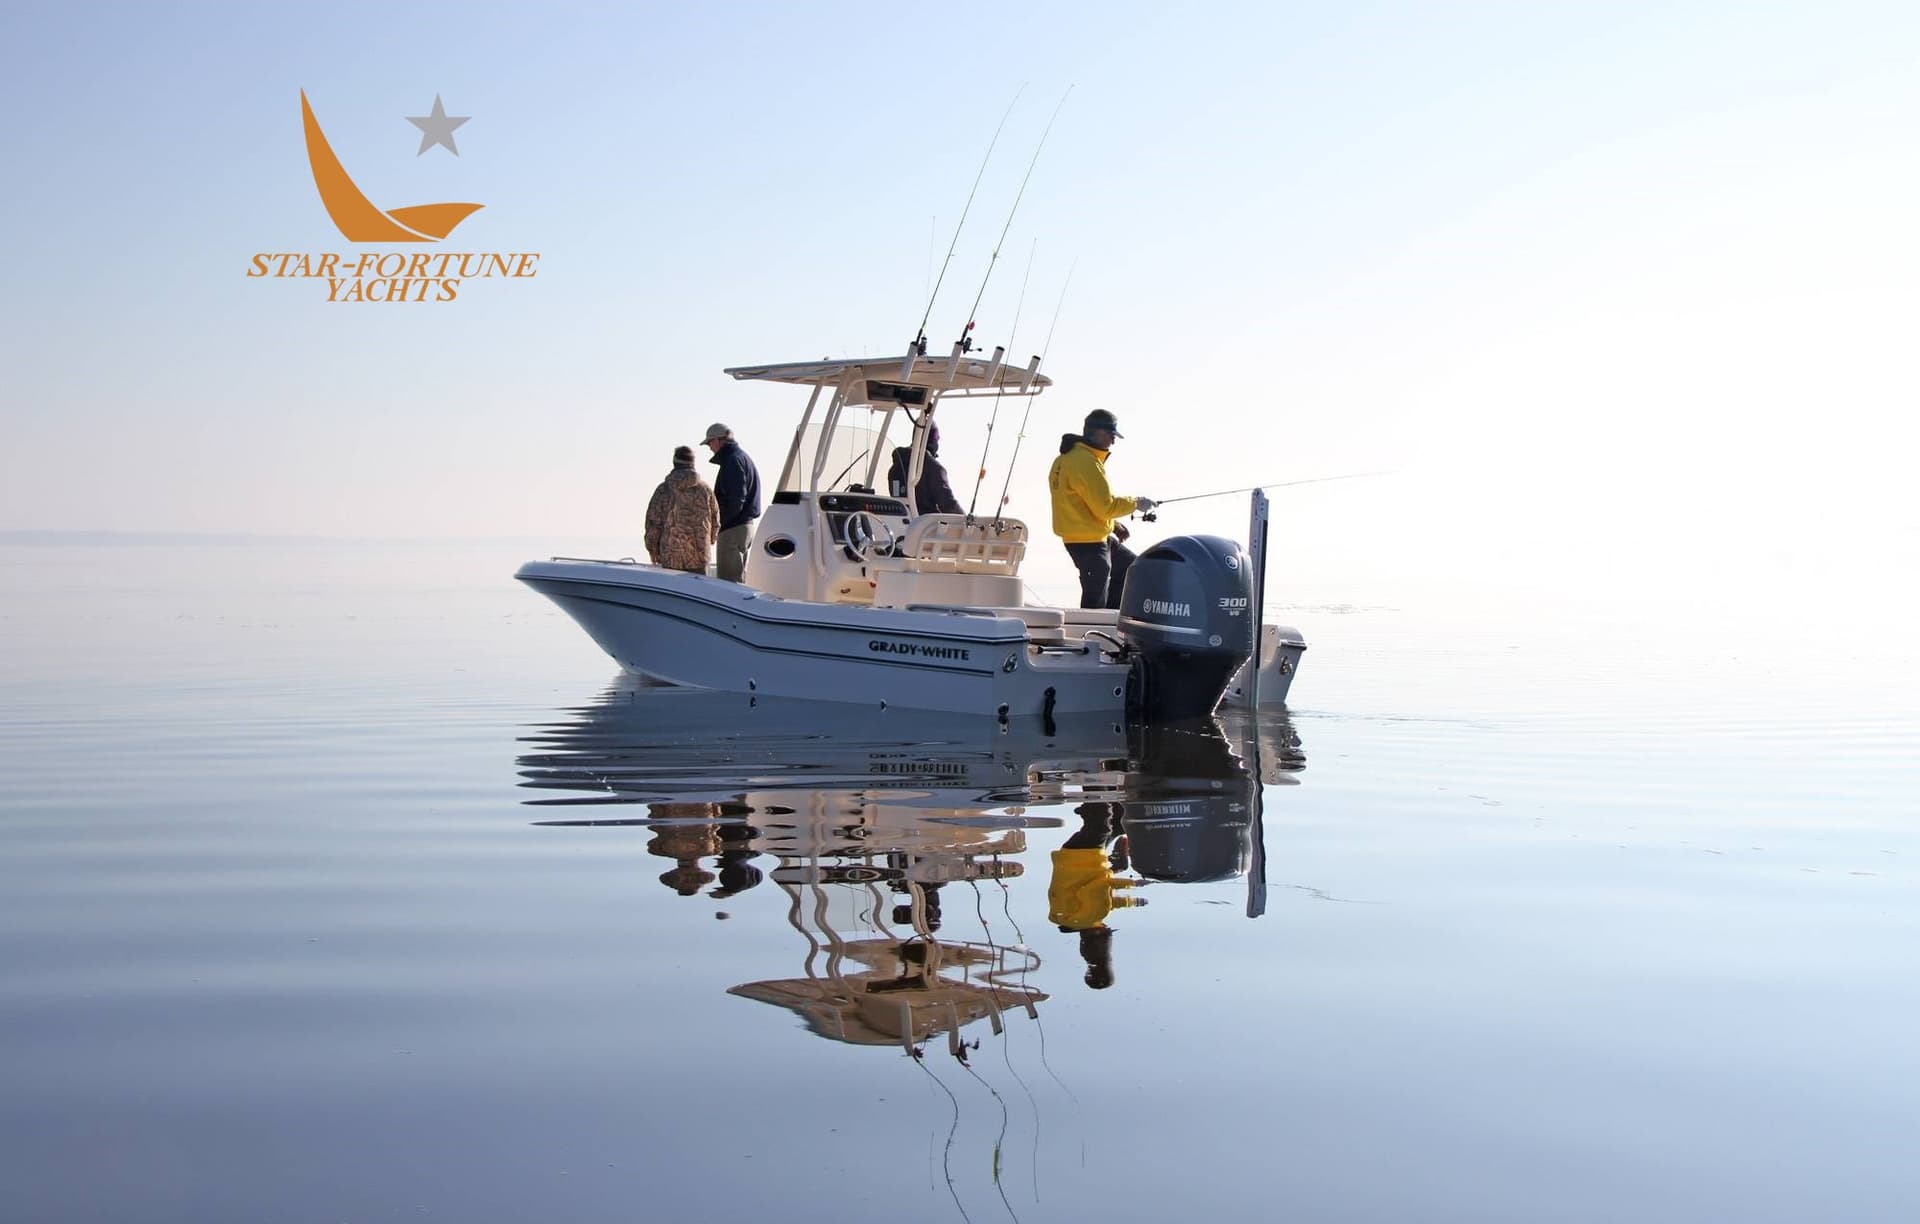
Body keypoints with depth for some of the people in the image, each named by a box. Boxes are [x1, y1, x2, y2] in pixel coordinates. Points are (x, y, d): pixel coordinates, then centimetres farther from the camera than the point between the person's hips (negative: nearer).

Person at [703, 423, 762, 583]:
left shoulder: (733, 460, -13)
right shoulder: (743, 456, 19)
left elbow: (736, 499, -21)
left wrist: (721, 523, -13)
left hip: (733, 530, -10)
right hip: (745, 525, 10)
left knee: (728, 581, -10)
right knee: (738, 580, 15)